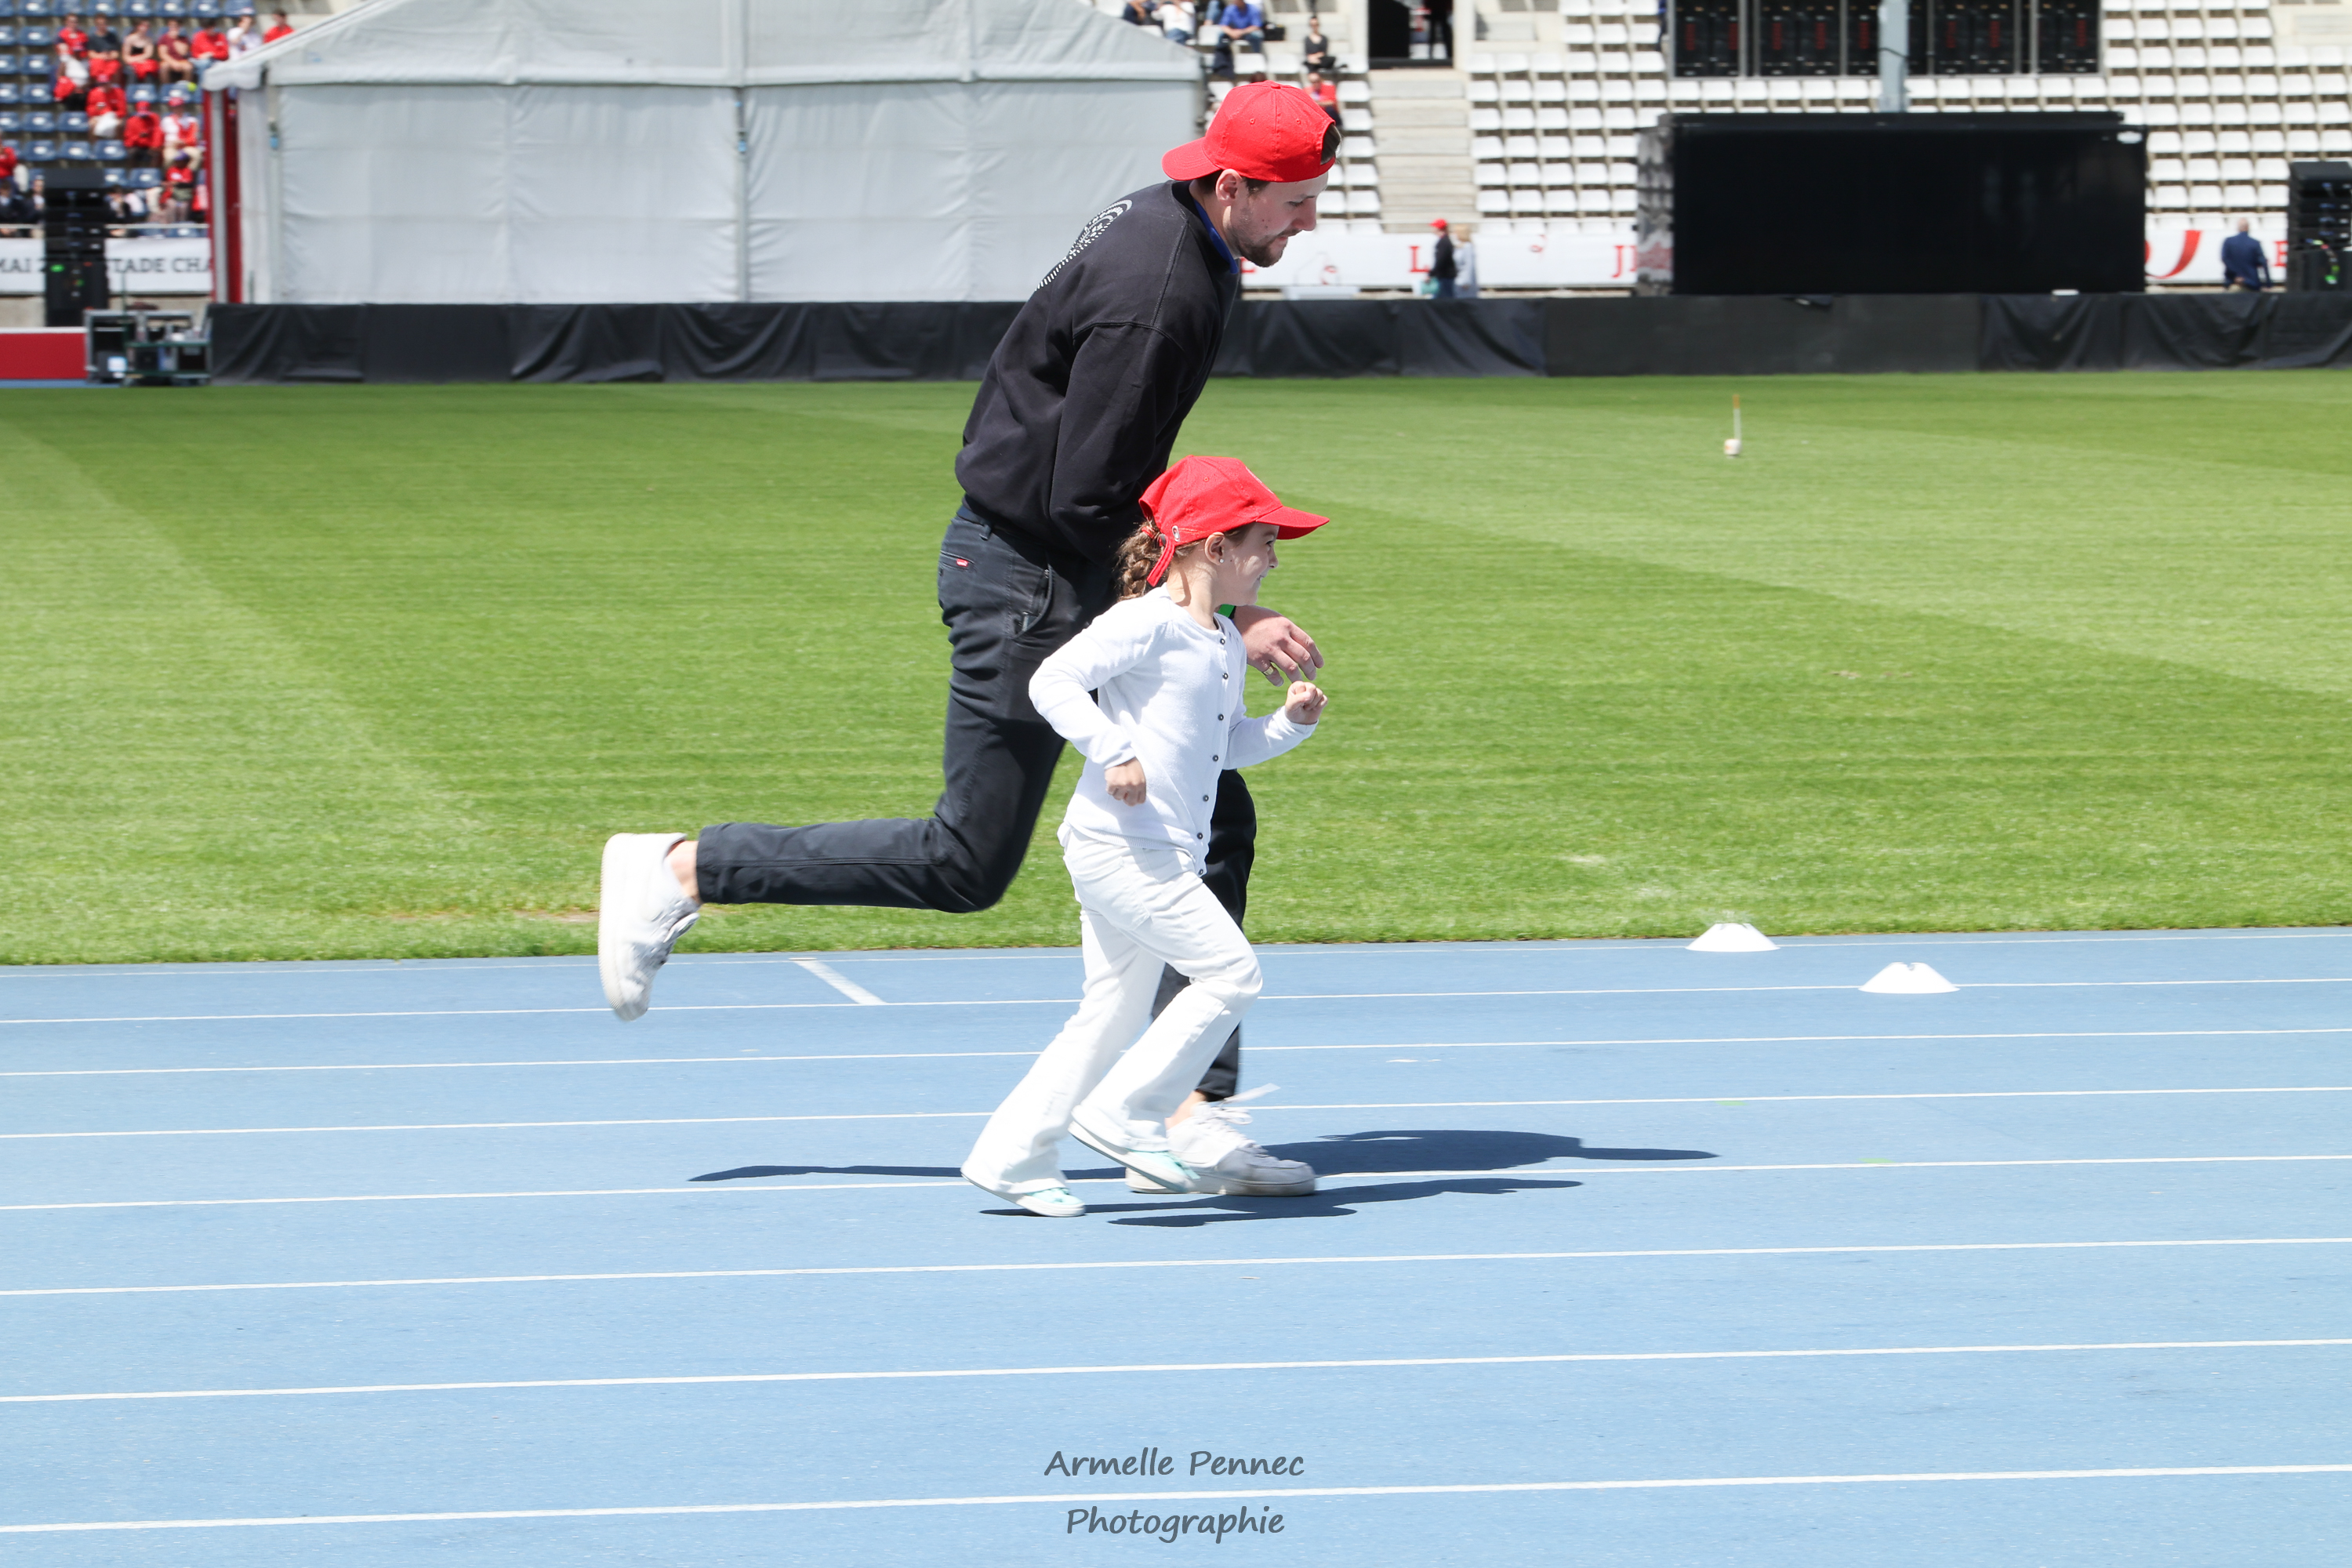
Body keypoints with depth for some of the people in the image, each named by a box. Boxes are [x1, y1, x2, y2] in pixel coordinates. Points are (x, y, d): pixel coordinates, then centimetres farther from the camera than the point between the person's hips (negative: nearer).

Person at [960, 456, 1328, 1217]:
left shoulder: (1226, 644, 17)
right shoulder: (1148, 623, -13)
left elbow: (1228, 744, 27)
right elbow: (1052, 681, -18)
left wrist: (1290, 720, 10)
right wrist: (1112, 751, -26)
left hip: (1162, 855, 10)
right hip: (1119, 845, -10)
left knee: (1113, 1013, 11)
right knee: (1230, 970, -13)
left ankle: (1011, 1155, 15)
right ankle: (1125, 1114, -7)